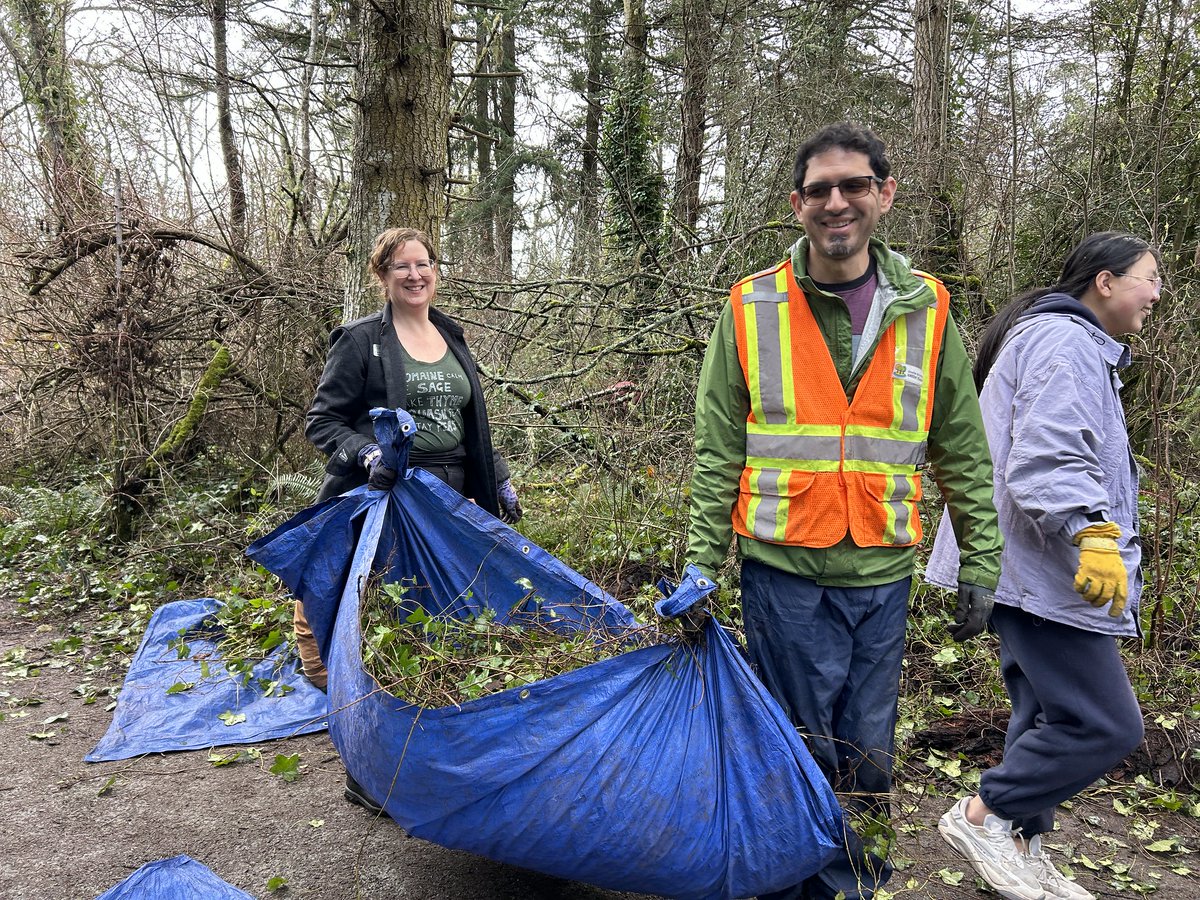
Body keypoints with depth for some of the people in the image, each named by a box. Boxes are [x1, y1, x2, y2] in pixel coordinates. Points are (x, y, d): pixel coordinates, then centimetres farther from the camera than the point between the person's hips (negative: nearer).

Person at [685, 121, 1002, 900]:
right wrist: (701, 565, -3)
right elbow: (717, 455, -1)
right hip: (783, 570, -1)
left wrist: (981, 565, 6)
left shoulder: (926, 310, 3)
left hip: (882, 573, 2)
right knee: (801, 746, 9)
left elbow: (963, 453, 8)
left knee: (867, 751, 13)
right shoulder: (751, 309, -2)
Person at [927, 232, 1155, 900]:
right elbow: (1048, 456, -26)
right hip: (1043, 573, -11)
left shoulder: (1081, 346, 24)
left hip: (1037, 570, 11)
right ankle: (982, 817, 4)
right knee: (1106, 723, -8)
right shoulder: (1063, 340, -12)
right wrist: (1093, 533, -37)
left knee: (1049, 717, 15)